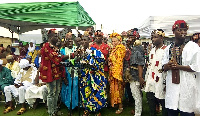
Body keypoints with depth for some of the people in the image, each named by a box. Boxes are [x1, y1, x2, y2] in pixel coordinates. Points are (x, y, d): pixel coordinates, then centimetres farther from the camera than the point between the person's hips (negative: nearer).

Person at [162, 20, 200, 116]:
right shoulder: (168, 48, 11)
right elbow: (164, 67, 10)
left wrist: (178, 66, -15)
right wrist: (168, 65, -12)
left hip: (186, 85, -3)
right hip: (171, 85, 4)